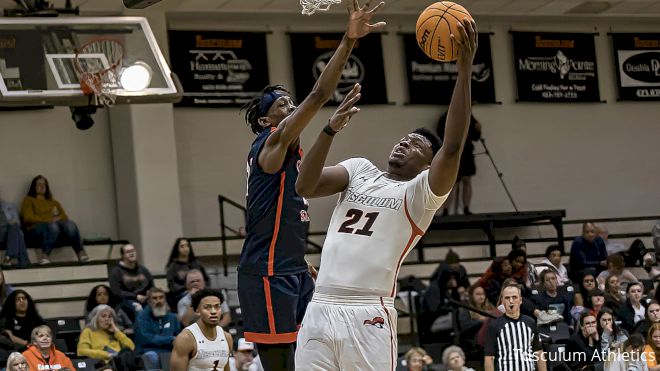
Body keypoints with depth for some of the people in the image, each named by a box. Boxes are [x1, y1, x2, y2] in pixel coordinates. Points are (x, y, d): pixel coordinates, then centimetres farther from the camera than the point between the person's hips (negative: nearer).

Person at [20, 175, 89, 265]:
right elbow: (29, 218, -1)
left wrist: (57, 218, -5)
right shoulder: (29, 200, 18)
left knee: (70, 224, -31)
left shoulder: (53, 202, 32)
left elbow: (65, 217, 19)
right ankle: (46, 256, -43)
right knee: (52, 226, -39)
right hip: (37, 230, -4)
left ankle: (81, 253, -38)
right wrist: (50, 220, -8)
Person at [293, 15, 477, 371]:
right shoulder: (360, 169, 18)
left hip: (368, 316, -4)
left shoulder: (422, 193, 4)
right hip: (319, 309, 4)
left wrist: (464, 71, -22)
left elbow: (453, 148, -15)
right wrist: (332, 128, -11)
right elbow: (304, 187, 1)